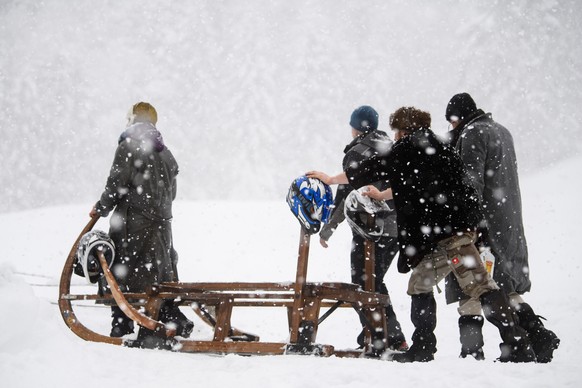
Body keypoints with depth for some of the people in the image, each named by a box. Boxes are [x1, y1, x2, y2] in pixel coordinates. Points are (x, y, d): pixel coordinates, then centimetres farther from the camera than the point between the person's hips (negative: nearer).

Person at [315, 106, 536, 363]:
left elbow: (371, 170, 9)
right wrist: (382, 195, 57)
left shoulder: (408, 147, 2)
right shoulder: (437, 148, 26)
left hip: (448, 229, -8)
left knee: (478, 284, -8)